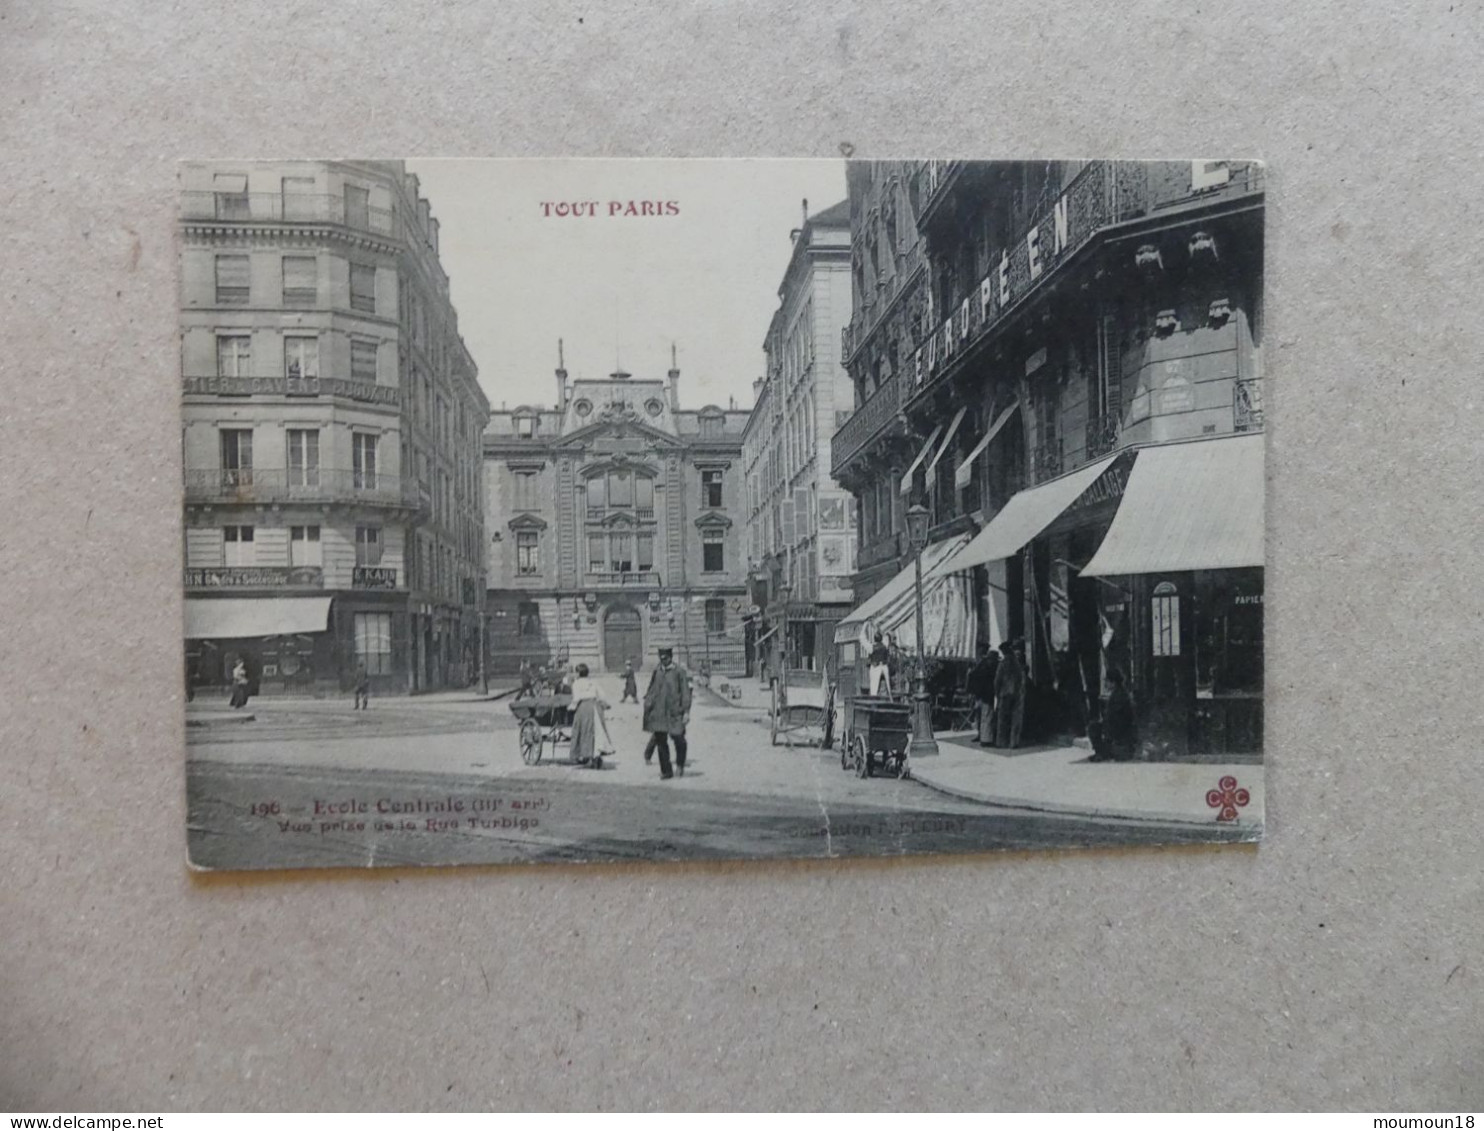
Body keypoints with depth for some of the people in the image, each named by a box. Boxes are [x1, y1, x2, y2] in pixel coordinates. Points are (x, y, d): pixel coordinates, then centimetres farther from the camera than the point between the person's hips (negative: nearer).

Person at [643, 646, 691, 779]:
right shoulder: (657, 671, 8)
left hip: (674, 712, -3)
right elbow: (652, 690, 15)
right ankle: (665, 771, 15)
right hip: (659, 712, 3)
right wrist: (648, 704, 4)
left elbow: (685, 692, -5)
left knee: (679, 740, -2)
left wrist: (686, 711, -9)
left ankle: (680, 765, 25)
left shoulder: (679, 671, -4)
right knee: (661, 741, 4)